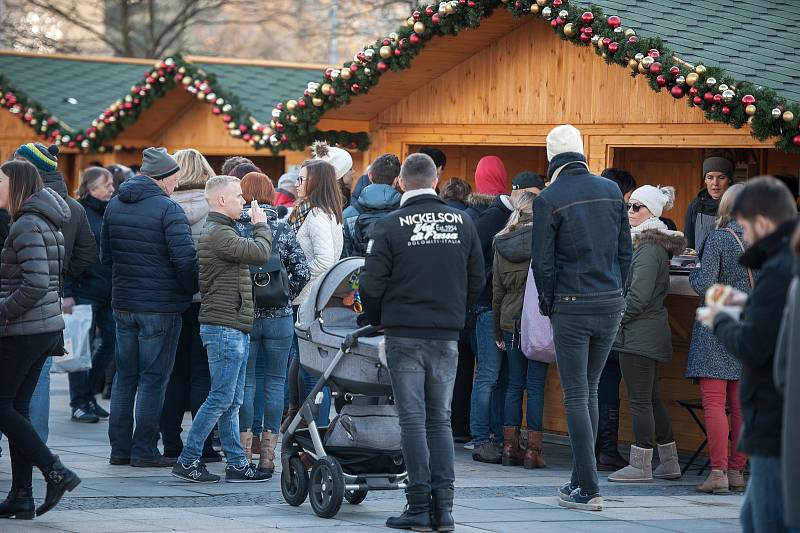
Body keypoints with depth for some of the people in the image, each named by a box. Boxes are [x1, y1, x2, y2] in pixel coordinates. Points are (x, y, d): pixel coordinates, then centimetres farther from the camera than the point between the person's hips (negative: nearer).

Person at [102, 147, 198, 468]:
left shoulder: (114, 206, 8)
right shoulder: (168, 209, -14)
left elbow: (106, 255, 14)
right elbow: (185, 258, -18)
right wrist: (191, 289, -2)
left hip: (123, 305, 6)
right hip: (161, 306, -6)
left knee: (125, 377, 13)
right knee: (153, 378, 0)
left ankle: (120, 448, 16)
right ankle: (144, 451, 1)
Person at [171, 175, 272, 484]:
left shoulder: (220, 231, 19)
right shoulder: (218, 233, -16)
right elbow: (260, 252, -19)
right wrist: (260, 224, -4)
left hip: (234, 328, 11)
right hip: (224, 327, -11)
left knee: (232, 401, 10)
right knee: (221, 398, -8)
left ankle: (237, 463, 11)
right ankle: (188, 460, -3)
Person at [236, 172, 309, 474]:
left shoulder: (234, 229, -6)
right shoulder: (283, 230, -1)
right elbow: (302, 273, -6)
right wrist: (284, 298, 6)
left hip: (242, 316, -1)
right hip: (278, 318, 1)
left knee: (246, 380, 7)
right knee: (275, 381, 7)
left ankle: (245, 447, 7)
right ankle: (267, 451, 7)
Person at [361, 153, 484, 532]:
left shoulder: (390, 227, -9)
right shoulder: (462, 223, 3)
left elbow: (372, 285, -7)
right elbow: (477, 281, 9)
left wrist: (377, 320, 11)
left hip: (405, 334, -3)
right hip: (448, 336, 3)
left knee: (413, 419, 1)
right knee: (440, 419, 10)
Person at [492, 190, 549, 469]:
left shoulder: (501, 243, 5)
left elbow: (497, 290, 10)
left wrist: (498, 330, 16)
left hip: (510, 321, 4)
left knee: (514, 384, 12)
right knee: (535, 385, -1)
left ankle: (510, 446, 12)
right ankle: (533, 449, -1)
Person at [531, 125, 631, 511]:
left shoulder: (548, 200, -9)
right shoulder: (611, 191, 6)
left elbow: (542, 261, -8)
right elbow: (625, 251, 9)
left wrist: (548, 305, 4)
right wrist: (615, 292, 15)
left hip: (572, 307, -5)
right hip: (611, 306, 5)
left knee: (576, 395, -1)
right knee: (590, 390, 15)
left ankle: (588, 490, -5)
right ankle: (580, 479, 18)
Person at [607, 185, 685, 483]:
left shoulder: (649, 248, -15)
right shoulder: (655, 244, 16)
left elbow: (638, 297, -20)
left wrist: (616, 320, -8)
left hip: (639, 333, -10)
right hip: (652, 333, 10)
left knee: (640, 400, -5)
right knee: (652, 399, 14)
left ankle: (640, 465, -2)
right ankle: (669, 462, 18)